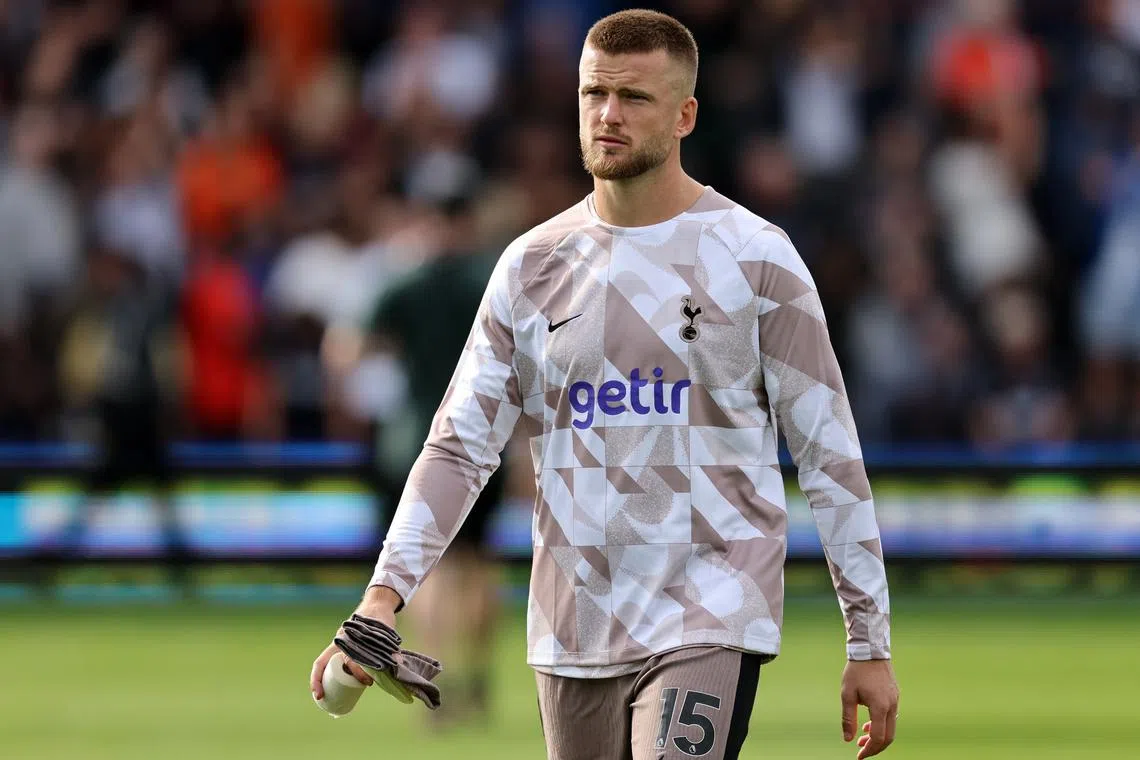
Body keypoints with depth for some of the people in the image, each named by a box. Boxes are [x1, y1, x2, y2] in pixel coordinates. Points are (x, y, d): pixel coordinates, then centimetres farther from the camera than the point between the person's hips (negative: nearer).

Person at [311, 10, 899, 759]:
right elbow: (461, 446, 6)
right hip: (573, 633, 4)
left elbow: (830, 453, 0)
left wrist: (870, 643, -3)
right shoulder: (532, 266, 8)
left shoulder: (755, 256, -2)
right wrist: (386, 593, -8)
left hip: (709, 623, -4)